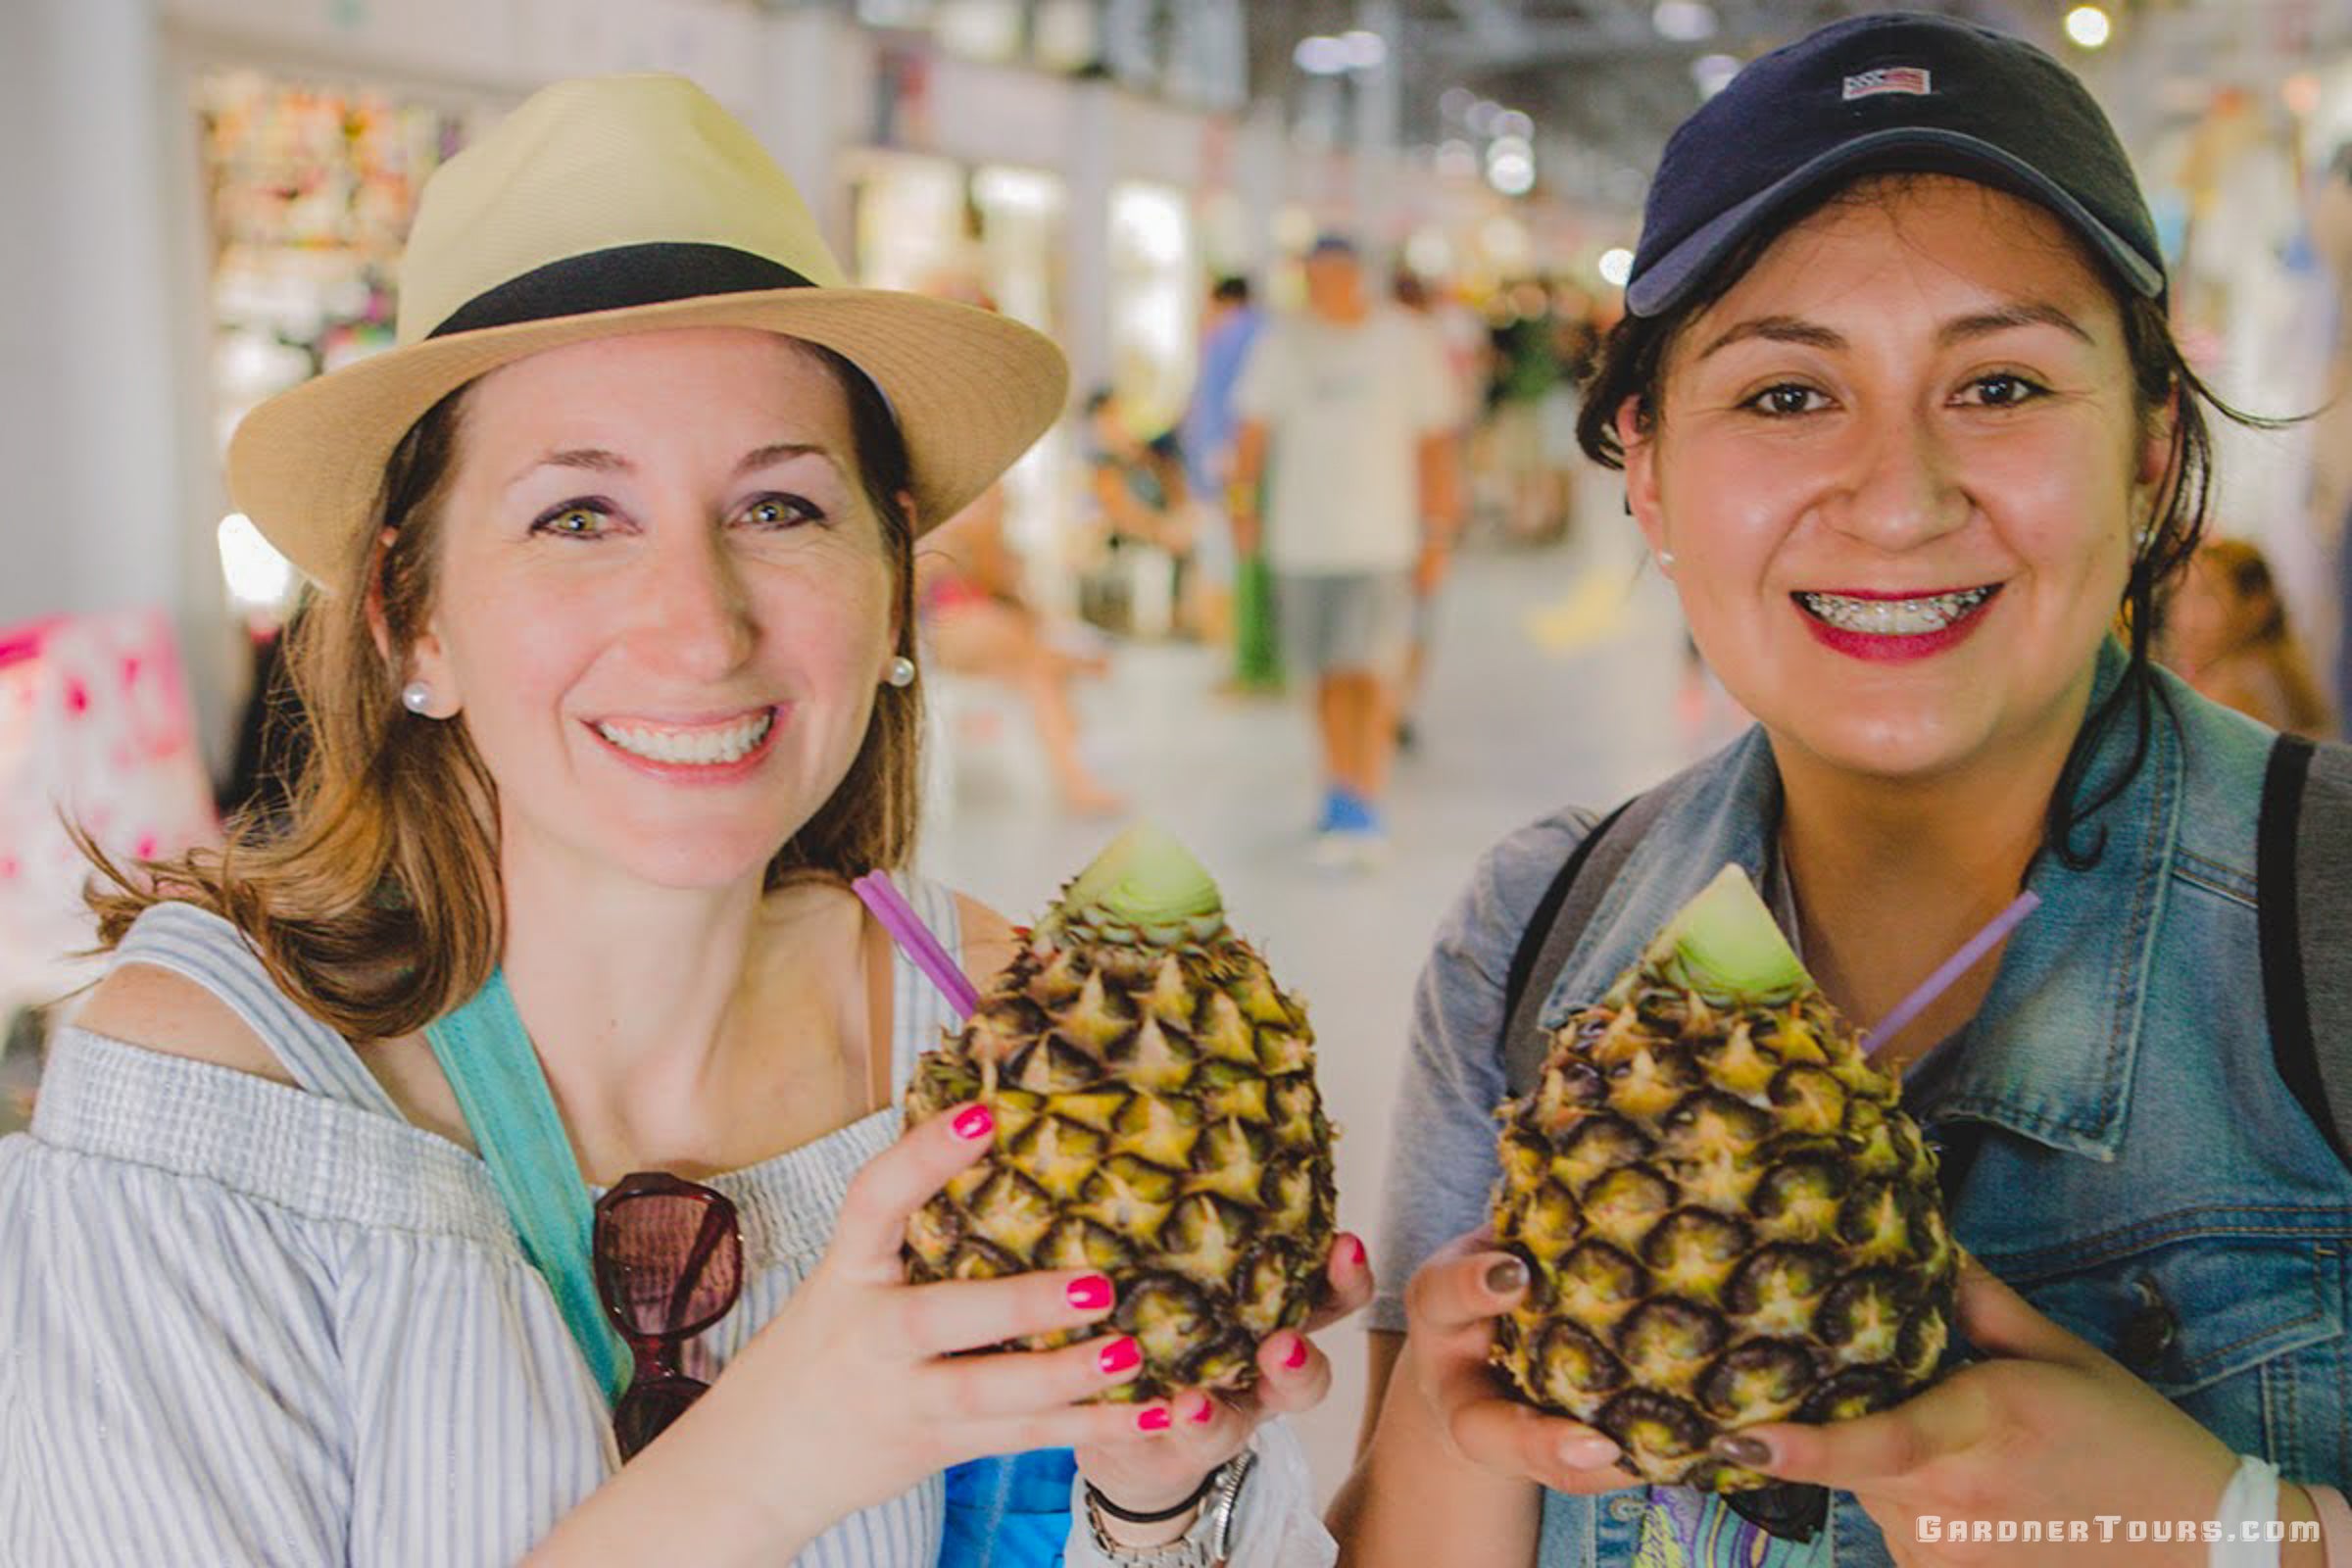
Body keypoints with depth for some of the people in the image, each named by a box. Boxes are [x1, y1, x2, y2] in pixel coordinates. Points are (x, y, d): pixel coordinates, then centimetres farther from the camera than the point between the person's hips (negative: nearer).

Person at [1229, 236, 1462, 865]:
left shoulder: (1406, 342, 2)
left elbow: (1432, 441, 5)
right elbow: (1256, 428, 5)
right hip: (1301, 536, 3)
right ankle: (1341, 787, 24)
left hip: (1381, 537, -2)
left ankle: (1364, 804, -9)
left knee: (1370, 672, -12)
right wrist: (1243, 501, -7)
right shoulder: (1283, 343, 7)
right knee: (1329, 676, 10)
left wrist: (1438, 529, 3)